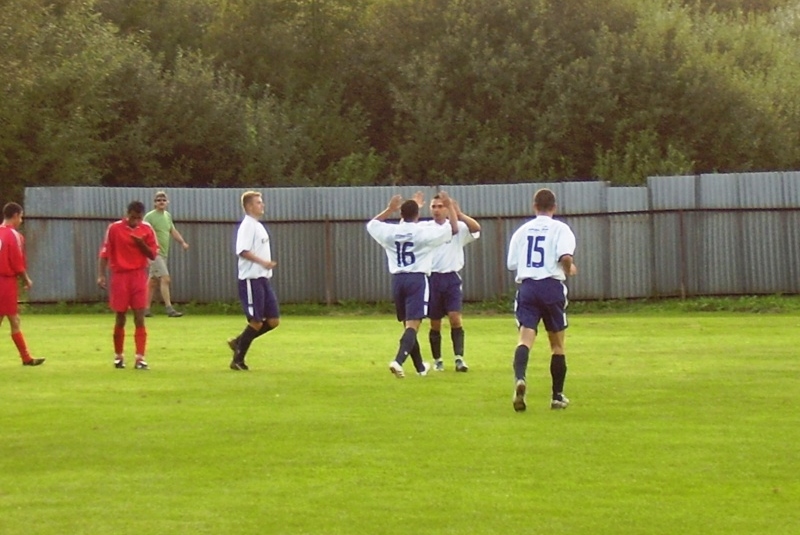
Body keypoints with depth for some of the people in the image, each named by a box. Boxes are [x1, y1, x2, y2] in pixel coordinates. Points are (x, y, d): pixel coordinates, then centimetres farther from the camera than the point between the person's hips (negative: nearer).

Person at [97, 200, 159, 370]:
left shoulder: (147, 229, 3)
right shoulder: (114, 228, -3)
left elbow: (153, 254, 3)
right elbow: (105, 253, -2)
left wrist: (141, 243, -14)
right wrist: (101, 275, -9)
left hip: (139, 277, 1)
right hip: (120, 276, -1)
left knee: (140, 318, -5)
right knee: (120, 318, 5)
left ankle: (140, 358, -6)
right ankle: (118, 356, 20)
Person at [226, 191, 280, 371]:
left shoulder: (258, 226, 18)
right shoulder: (247, 225, -12)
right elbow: (242, 251, -22)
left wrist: (268, 265, 14)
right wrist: (263, 262, -28)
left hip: (263, 278, 9)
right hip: (251, 279, -9)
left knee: (273, 320, 6)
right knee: (256, 321, -6)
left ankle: (239, 342, 17)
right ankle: (238, 360, 5)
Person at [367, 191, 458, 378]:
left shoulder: (390, 232, 4)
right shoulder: (424, 232, -6)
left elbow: (371, 224, 25)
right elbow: (453, 229, 4)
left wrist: (389, 209, 29)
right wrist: (450, 207, 14)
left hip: (397, 279, 5)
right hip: (417, 279, -5)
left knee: (409, 324, 17)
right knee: (412, 325, -11)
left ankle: (420, 366, 30)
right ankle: (398, 361, -32)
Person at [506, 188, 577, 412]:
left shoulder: (522, 231, 12)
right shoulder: (560, 228, 1)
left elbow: (511, 264, 12)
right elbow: (565, 256, -16)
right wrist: (569, 269, 5)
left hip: (526, 285, 2)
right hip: (552, 285, -2)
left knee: (525, 337, -11)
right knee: (557, 343, 12)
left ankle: (519, 378, -39)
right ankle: (557, 396, 17)